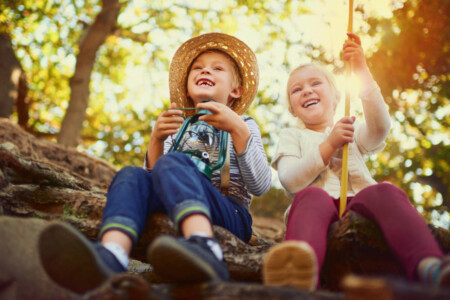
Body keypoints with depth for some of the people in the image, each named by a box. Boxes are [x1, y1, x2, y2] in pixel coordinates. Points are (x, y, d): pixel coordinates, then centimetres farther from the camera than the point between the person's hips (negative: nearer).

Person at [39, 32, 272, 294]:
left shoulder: (243, 126, 18)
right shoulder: (176, 128, 26)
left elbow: (261, 186, 1)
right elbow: (154, 179, 13)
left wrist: (237, 129, -10)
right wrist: (156, 140, -2)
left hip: (230, 217, -3)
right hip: (175, 215, 3)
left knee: (172, 163, -29)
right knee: (132, 175, -22)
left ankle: (206, 250, -59)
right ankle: (110, 257, -52)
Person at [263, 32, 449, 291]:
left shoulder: (353, 131, 30)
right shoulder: (291, 136, 26)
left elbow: (380, 127, 3)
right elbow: (290, 182, 5)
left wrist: (362, 72, -3)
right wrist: (329, 146, -5)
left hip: (359, 202, 2)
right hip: (318, 208, -1)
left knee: (385, 191, -32)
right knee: (312, 196, -37)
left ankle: (429, 266, -58)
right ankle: (301, 273, -68)